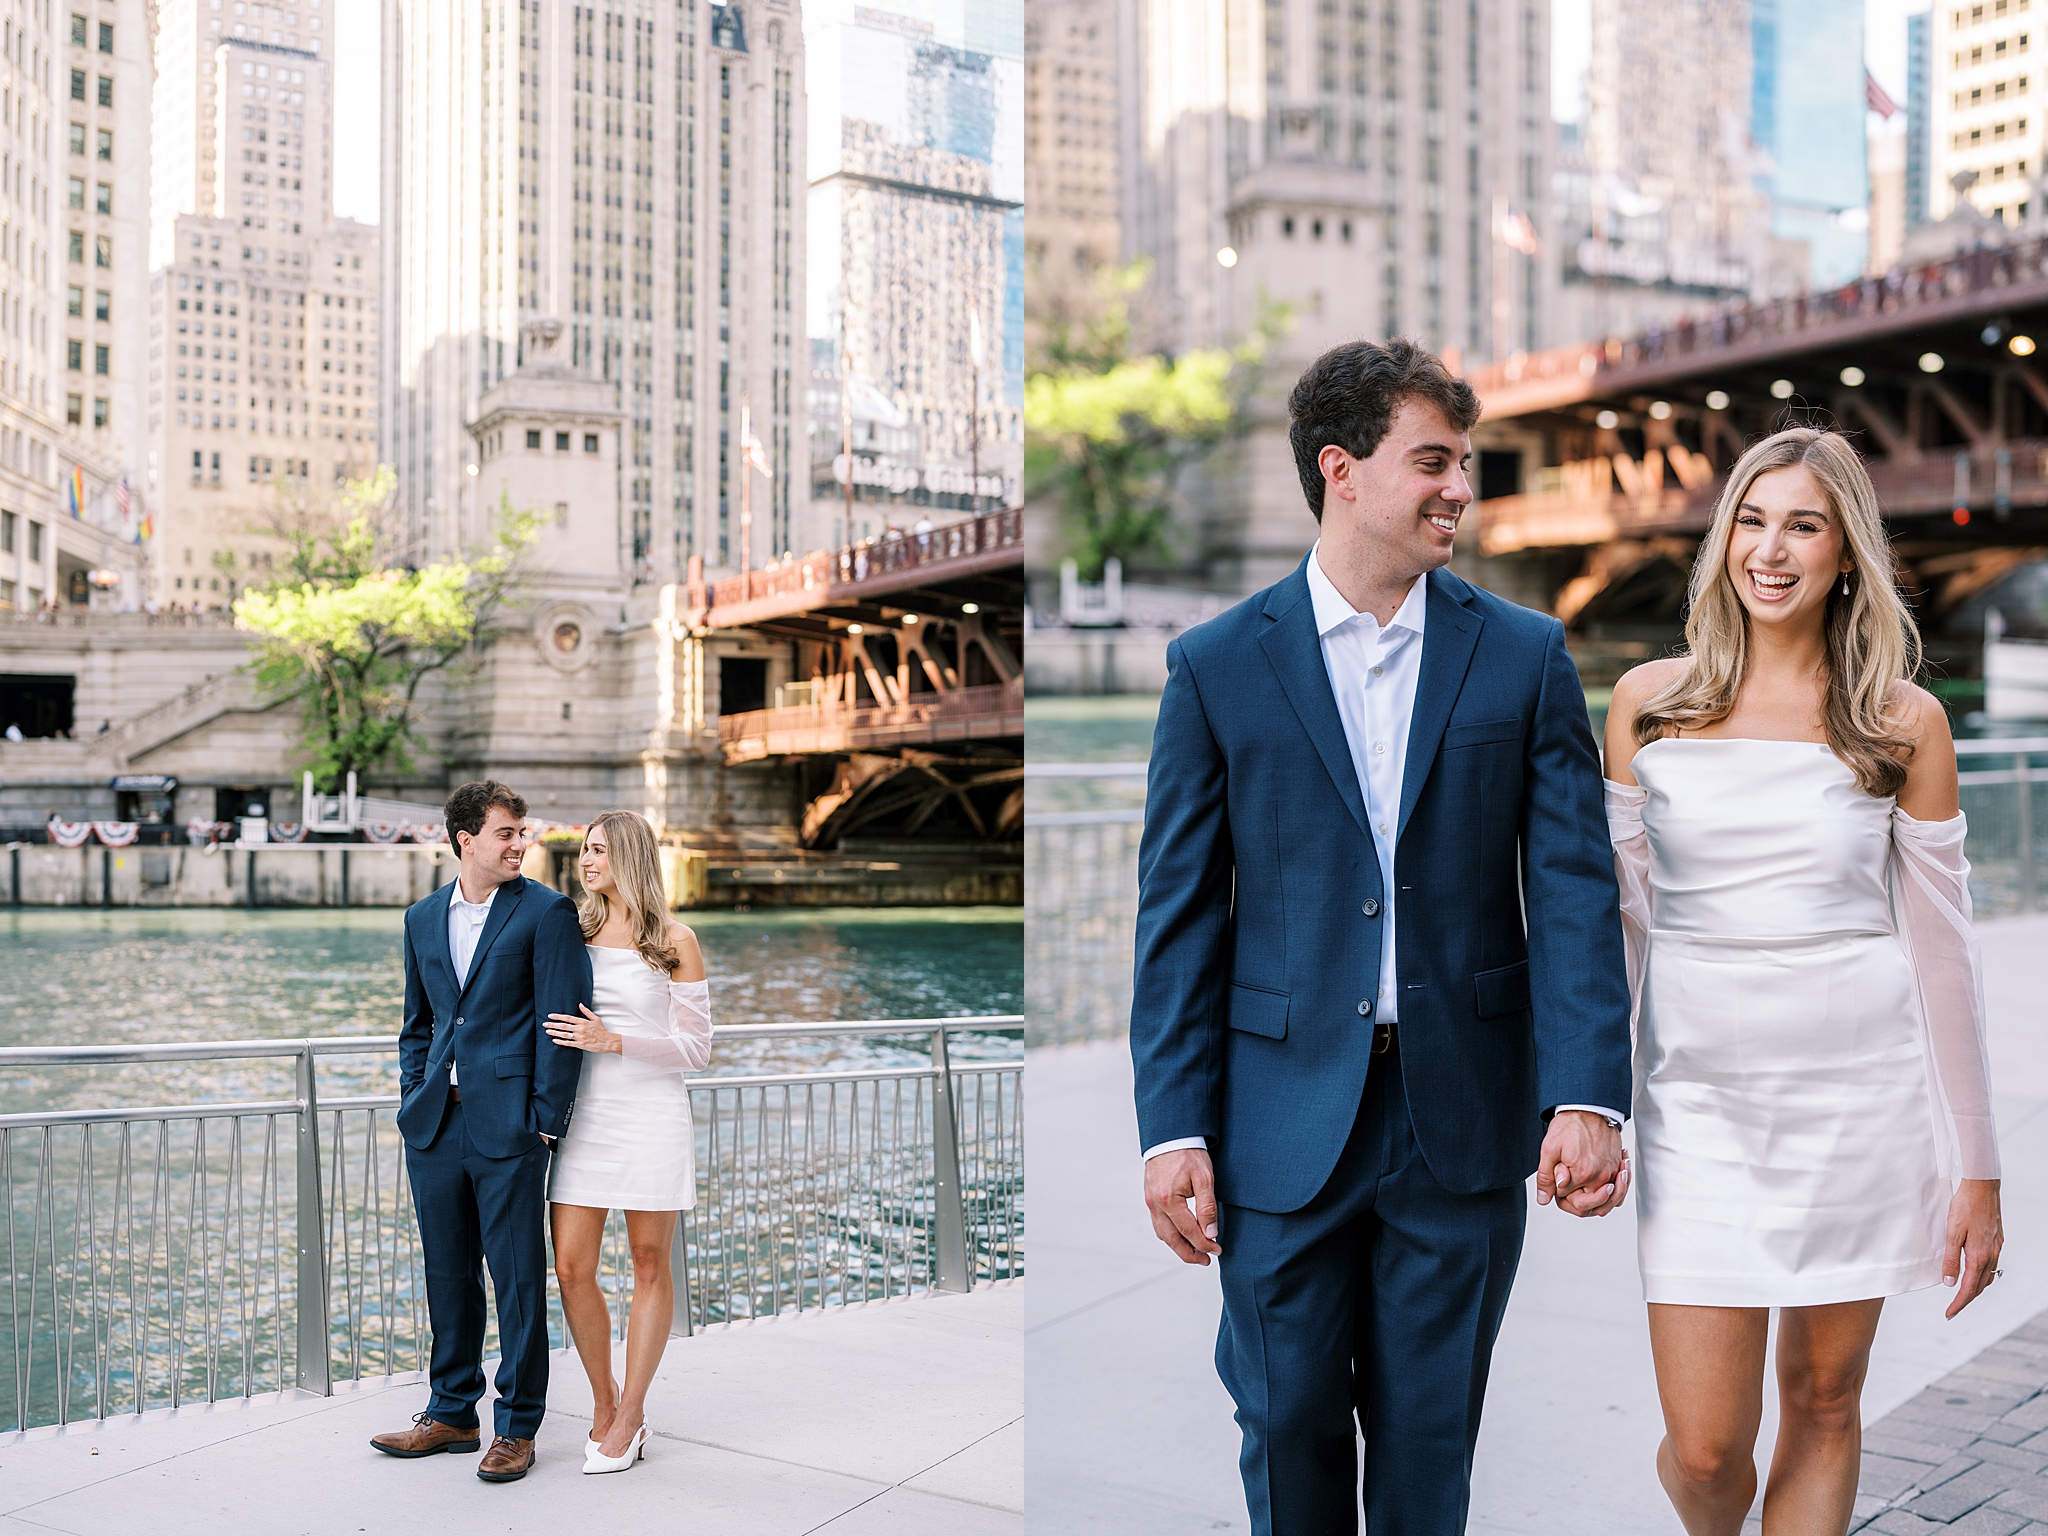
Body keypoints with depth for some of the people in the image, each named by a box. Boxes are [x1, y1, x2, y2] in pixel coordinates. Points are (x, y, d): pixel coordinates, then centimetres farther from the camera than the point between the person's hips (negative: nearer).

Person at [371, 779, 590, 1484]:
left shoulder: (546, 912, -5)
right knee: (447, 1274, 14)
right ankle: (452, 1412, 28)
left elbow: (561, 1022, -8)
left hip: (508, 1124, -5)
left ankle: (516, 1429, 12)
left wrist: (547, 1119, -11)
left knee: (518, 1277, 1)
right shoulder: (424, 917, 13)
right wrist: (412, 1101, 10)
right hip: (435, 1124, 5)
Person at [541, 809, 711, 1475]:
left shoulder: (674, 941, -3)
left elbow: (695, 1048, -4)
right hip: (582, 1115, 4)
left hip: (651, 1115, -3)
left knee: (650, 1266, 4)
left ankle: (629, 1418, 15)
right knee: (571, 1269, 0)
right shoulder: (573, 932, 8)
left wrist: (612, 1041, -15)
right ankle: (604, 1401, 19)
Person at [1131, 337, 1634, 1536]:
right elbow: (1179, 914, -1)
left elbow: (1574, 887, -3)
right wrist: (1174, 1127, -5)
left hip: (1464, 1118, 1)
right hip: (1284, 1121, -1)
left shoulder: (1526, 657, 2)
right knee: (1289, 1432, 10)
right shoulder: (1217, 664, -1)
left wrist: (1587, 1096, -13)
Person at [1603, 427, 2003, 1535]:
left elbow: (1942, 946, 3)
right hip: (1698, 1095, 0)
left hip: (1861, 1095, 0)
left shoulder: (1903, 723, 0)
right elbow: (1617, 915, 7)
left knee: (1823, 1403, 10)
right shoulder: (1649, 701, 2)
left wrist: (1977, 1172, 3)